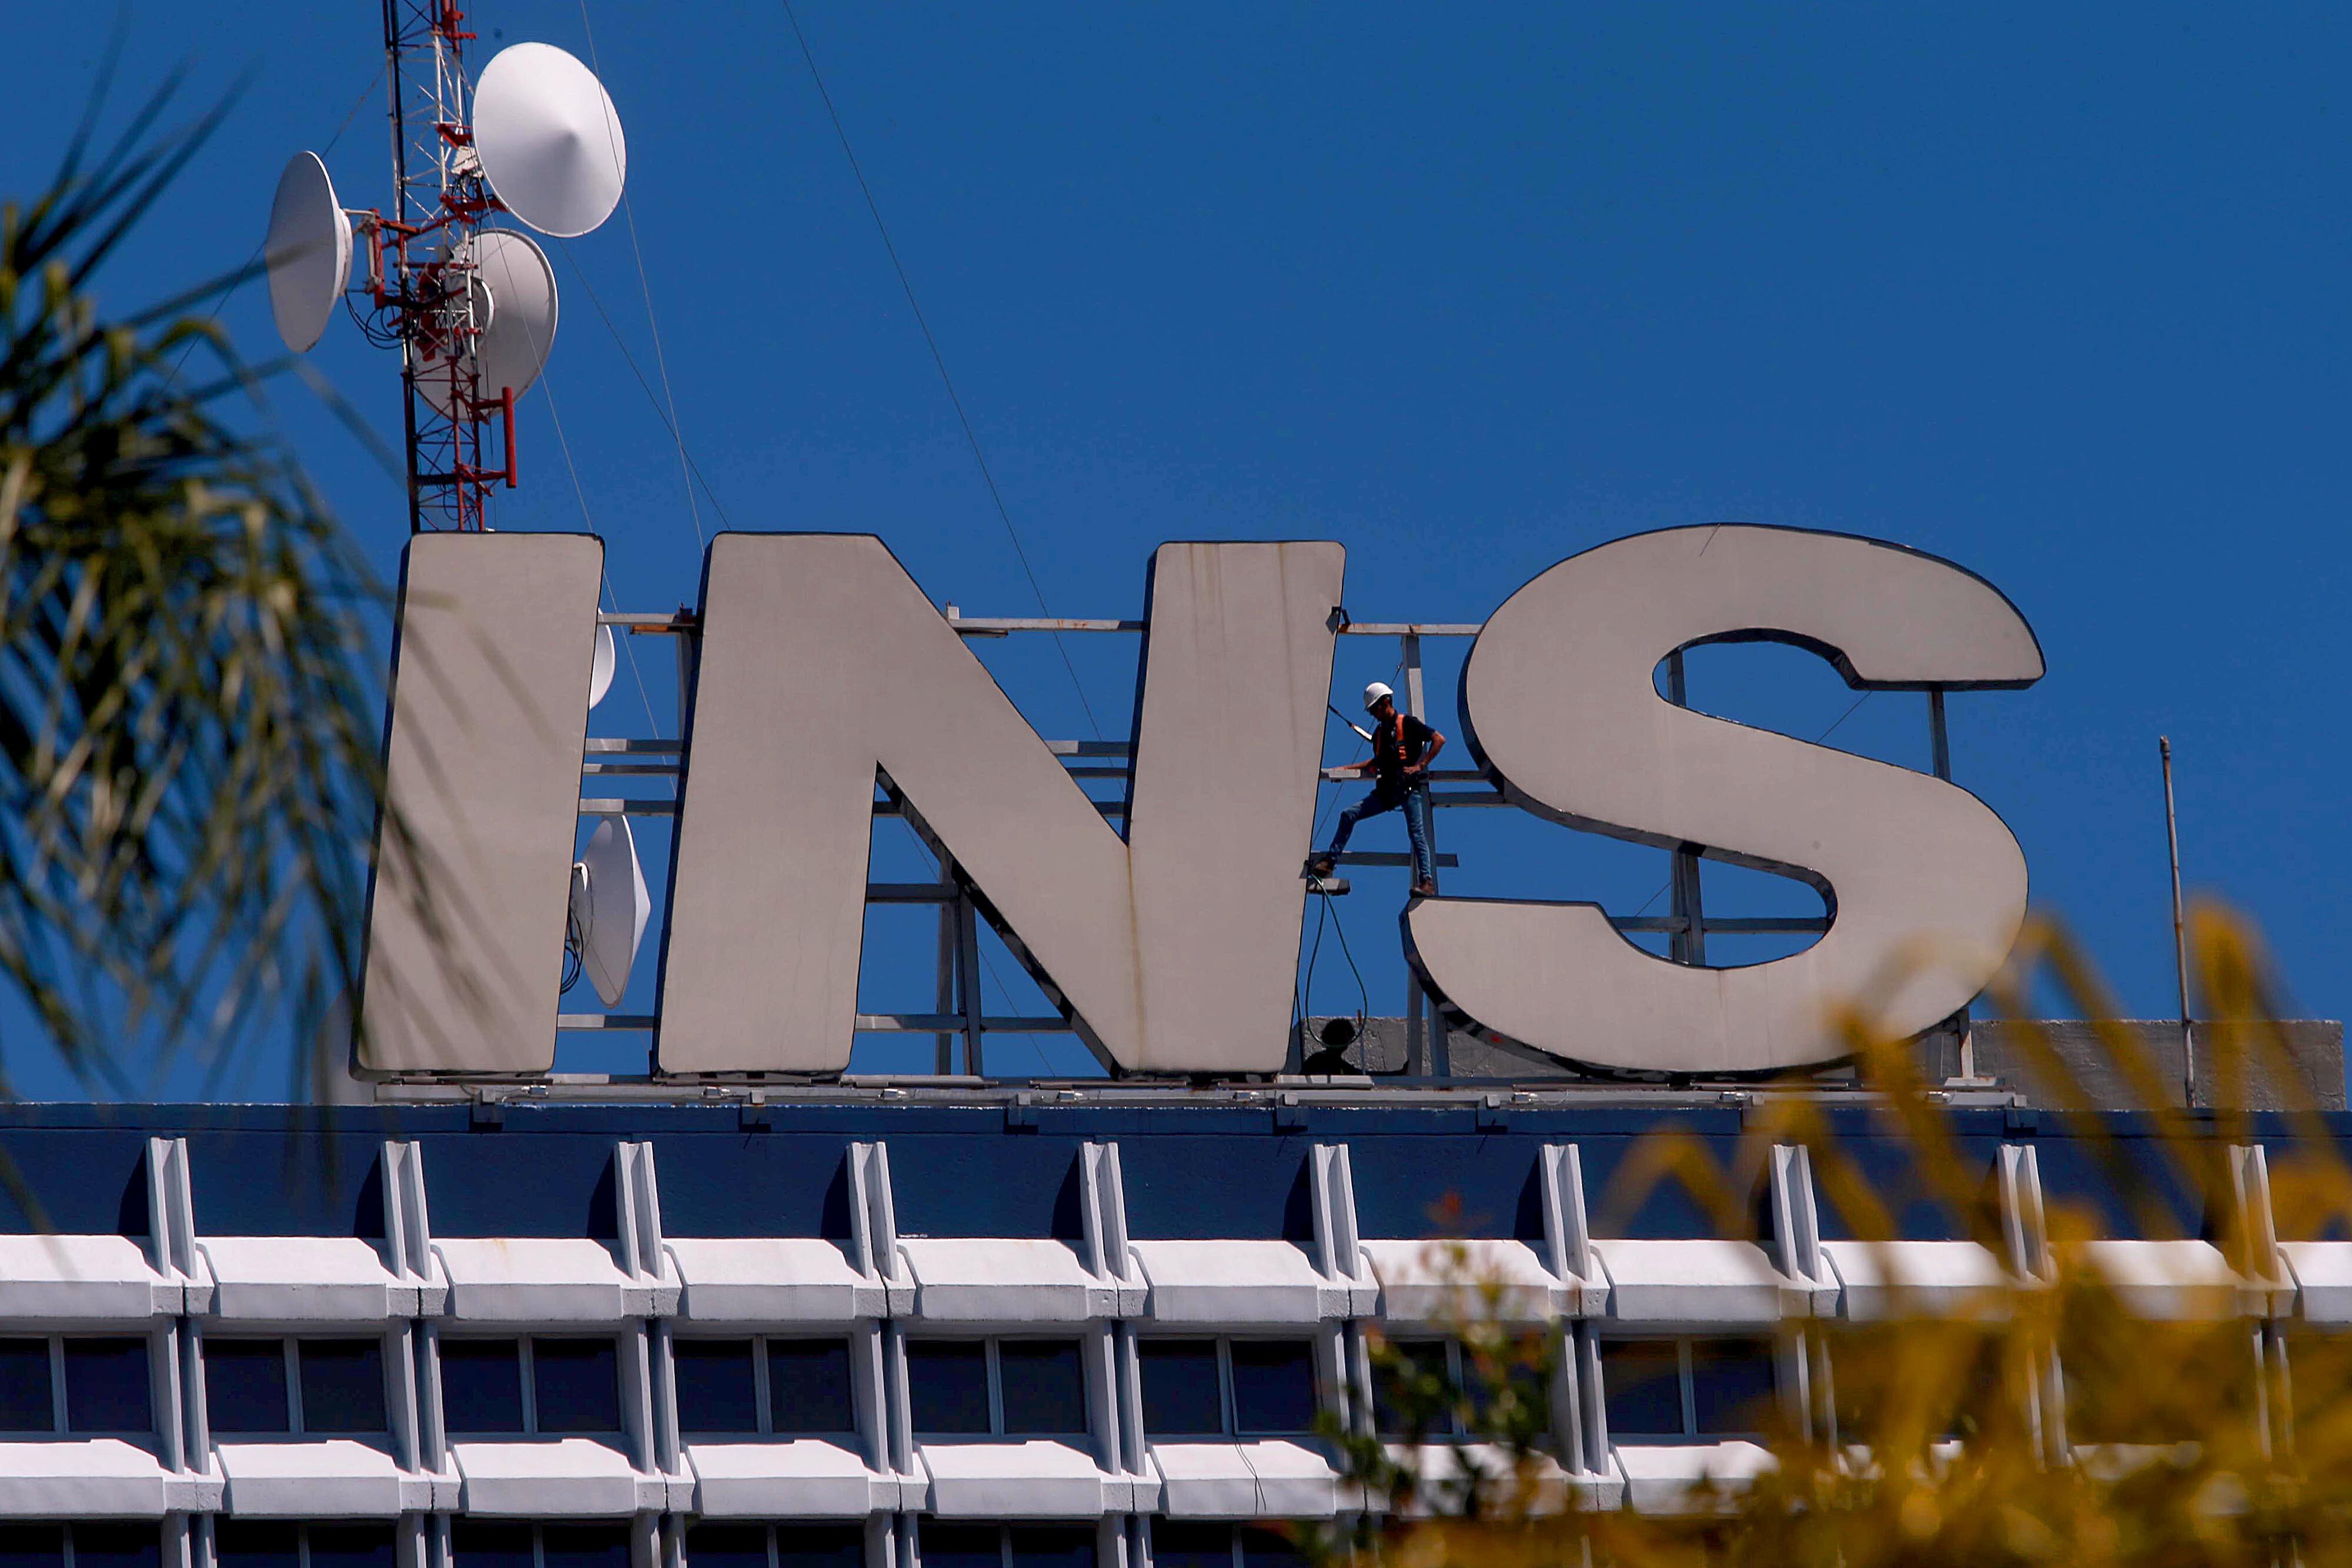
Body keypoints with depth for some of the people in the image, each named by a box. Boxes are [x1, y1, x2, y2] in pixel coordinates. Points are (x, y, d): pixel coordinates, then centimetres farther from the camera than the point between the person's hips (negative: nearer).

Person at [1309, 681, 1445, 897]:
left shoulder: (1407, 724, -2)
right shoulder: (1379, 732, 20)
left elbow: (1439, 740, -6)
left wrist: (1420, 766, -12)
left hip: (1409, 788, -7)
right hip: (1386, 790, 7)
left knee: (1417, 834, -13)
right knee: (1349, 815, -2)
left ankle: (1427, 881, -15)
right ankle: (1329, 861, -1)